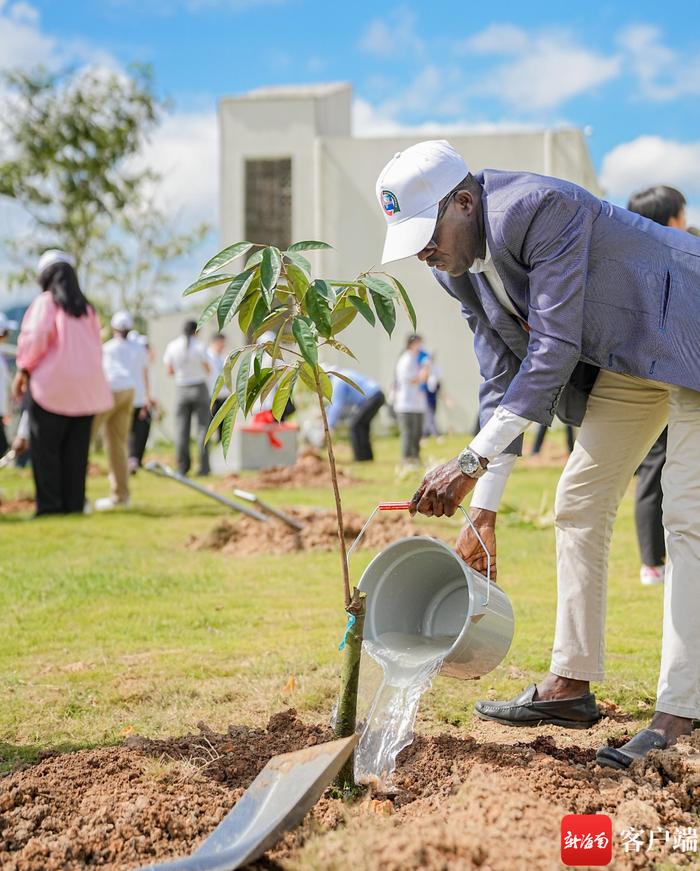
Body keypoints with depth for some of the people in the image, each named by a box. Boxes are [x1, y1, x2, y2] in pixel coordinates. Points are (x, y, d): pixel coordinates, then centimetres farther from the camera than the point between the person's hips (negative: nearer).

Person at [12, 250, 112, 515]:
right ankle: (74, 503, 7)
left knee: (45, 449, 0)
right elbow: (96, 347, 11)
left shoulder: (46, 302, -3)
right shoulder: (86, 308, 14)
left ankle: (49, 505, -3)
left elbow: (36, 336, -14)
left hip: (52, 386, -5)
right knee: (76, 451, 8)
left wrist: (23, 370, -3)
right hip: (87, 387, 5)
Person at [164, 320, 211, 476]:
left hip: (181, 389, 2)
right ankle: (203, 466, -3)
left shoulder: (172, 346, -1)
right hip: (199, 387, -2)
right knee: (203, 426, 2)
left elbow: (169, 371, 3)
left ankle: (182, 467, 2)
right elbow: (207, 370, -2)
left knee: (181, 429, 5)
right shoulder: (199, 346, -9)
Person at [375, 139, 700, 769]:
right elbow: (503, 377, 0)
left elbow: (555, 349, -32)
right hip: (621, 359, 9)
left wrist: (472, 462, -34)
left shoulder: (538, 209, -30)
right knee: (579, 504, 8)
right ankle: (571, 683, 16)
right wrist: (483, 512, -2)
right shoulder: (457, 266, -3)